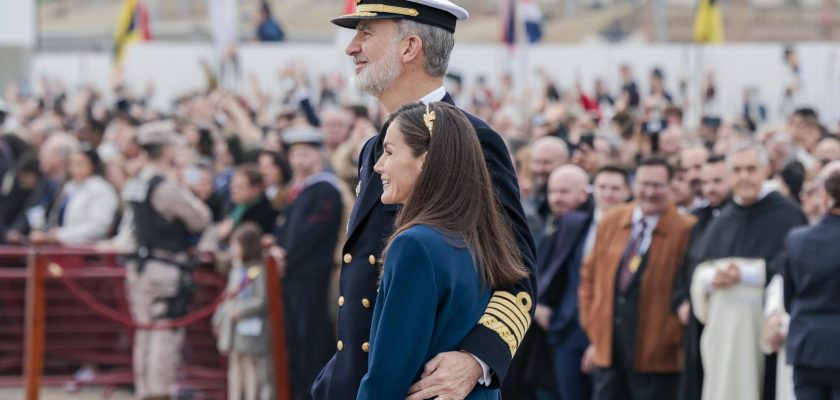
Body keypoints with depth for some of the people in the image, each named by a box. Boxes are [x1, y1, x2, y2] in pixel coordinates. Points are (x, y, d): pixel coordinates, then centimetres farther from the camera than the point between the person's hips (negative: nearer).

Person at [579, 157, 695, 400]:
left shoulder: (686, 231, -9)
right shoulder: (611, 223, 8)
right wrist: (594, 334, 9)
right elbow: (590, 277, 14)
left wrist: (674, 339, -11)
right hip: (608, 350, 5)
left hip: (656, 353, -5)